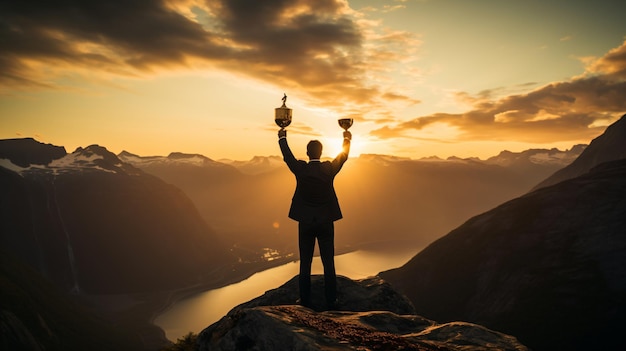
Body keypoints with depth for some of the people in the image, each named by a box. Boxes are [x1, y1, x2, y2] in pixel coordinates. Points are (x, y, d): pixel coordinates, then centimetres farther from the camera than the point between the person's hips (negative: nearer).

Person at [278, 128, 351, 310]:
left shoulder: (300, 169, -9)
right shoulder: (329, 169, -8)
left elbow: (287, 156, 10)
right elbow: (343, 156, 11)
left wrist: (282, 138, 27)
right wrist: (347, 139, 30)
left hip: (305, 223, 0)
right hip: (326, 223, 0)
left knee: (305, 265, 8)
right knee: (329, 264, 8)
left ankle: (305, 302, 15)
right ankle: (331, 302, 15)